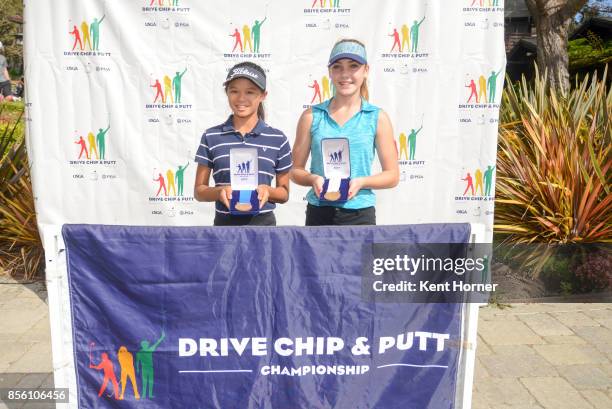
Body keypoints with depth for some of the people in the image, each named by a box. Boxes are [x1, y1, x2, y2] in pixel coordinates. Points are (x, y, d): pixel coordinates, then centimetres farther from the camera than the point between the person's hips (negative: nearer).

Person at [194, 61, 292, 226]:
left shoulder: (277, 139, 1)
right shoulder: (211, 137, 1)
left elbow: (284, 193, 7)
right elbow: (199, 190, 4)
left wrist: (267, 190, -14)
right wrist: (220, 191, -16)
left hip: (263, 223, 0)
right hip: (225, 223, 0)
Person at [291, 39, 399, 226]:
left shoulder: (378, 118, 1)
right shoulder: (312, 116, 3)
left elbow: (392, 175, 3)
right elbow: (296, 170, 7)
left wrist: (361, 182, -14)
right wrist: (313, 179, -14)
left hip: (360, 214, 0)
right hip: (319, 213, 1)